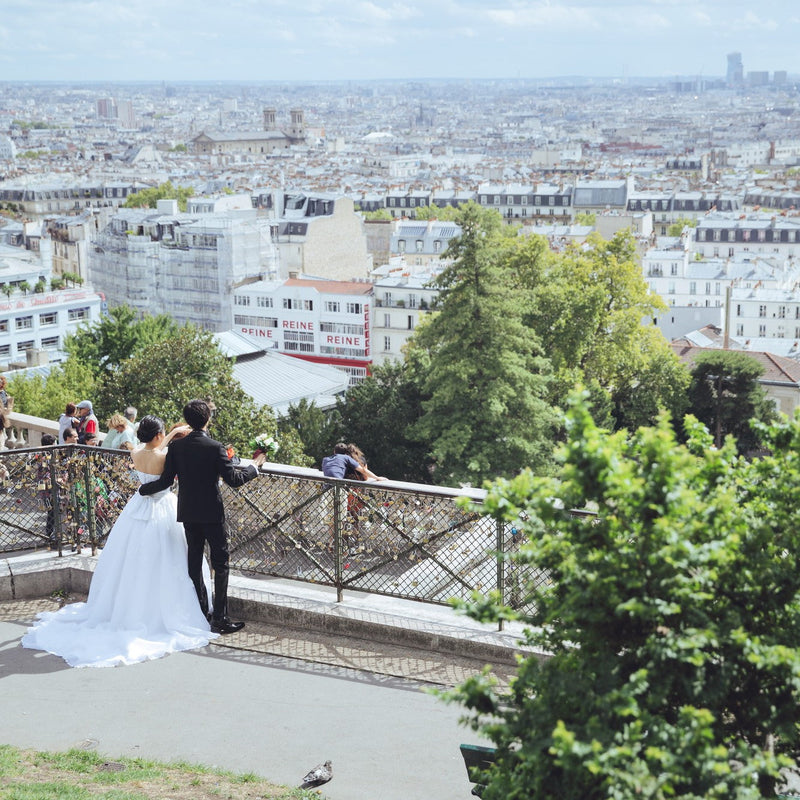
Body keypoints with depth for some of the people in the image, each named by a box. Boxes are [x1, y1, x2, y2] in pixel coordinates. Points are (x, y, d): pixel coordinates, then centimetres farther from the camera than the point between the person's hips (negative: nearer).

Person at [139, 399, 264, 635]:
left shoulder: (176, 446, -2)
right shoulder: (215, 448, -15)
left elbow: (165, 481, -2)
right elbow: (233, 479, -14)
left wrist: (143, 489, 16)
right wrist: (254, 467, 3)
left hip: (188, 513, 5)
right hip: (211, 513, -5)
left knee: (194, 562, 14)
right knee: (221, 564, 1)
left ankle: (200, 611, 21)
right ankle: (220, 618, -3)